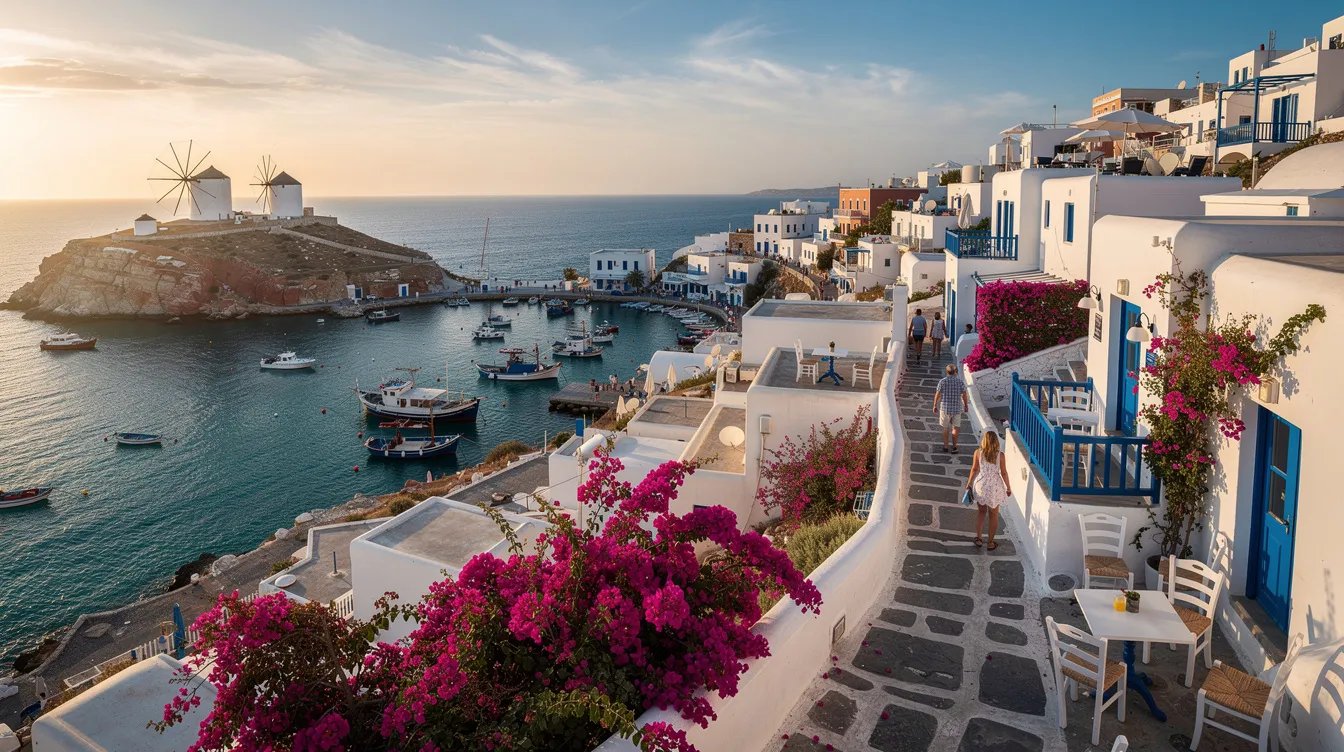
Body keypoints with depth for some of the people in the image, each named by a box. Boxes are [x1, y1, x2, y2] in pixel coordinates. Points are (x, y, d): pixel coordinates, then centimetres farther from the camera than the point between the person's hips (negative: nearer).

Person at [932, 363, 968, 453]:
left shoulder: (942, 381, -7)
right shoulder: (960, 381, -4)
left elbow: (937, 395, -6)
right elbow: (964, 395, -1)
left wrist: (935, 406, 5)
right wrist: (966, 406, 11)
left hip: (945, 408, 0)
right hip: (957, 408, 0)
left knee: (945, 428, 12)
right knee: (955, 428, 9)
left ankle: (945, 446, 15)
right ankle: (954, 447, 7)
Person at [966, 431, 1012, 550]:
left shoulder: (978, 453, -9)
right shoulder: (1000, 455, -12)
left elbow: (974, 469, -2)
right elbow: (1004, 473, -6)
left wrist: (969, 483, 12)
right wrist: (1008, 487, 7)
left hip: (981, 485, 1)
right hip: (995, 486, -1)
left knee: (981, 511, 22)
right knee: (993, 515, 13)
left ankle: (978, 537, 12)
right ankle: (990, 543, 20)